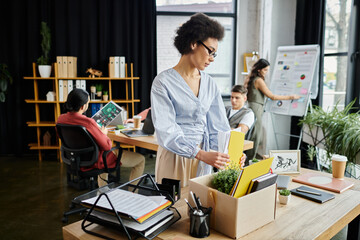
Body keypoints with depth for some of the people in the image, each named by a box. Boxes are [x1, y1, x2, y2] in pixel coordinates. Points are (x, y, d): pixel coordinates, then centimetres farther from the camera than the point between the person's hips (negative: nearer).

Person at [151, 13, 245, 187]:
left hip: (203, 156, 5)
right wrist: (201, 154, -26)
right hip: (175, 157, -5)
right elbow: (166, 131, -18)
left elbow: (218, 124, 4)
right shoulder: (163, 82, -11)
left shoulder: (209, 83, 7)